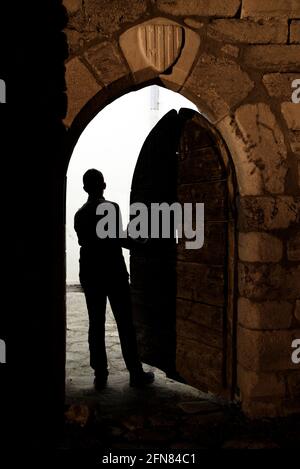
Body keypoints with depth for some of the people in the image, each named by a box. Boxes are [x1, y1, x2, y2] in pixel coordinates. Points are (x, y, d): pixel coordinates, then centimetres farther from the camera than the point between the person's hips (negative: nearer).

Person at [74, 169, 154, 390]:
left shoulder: (80, 215, 6)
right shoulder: (111, 208, -10)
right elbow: (117, 239, -14)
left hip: (90, 274, 5)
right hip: (114, 273, -5)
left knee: (96, 325, 7)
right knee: (125, 324, 1)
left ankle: (100, 374, 7)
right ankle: (136, 373, 6)